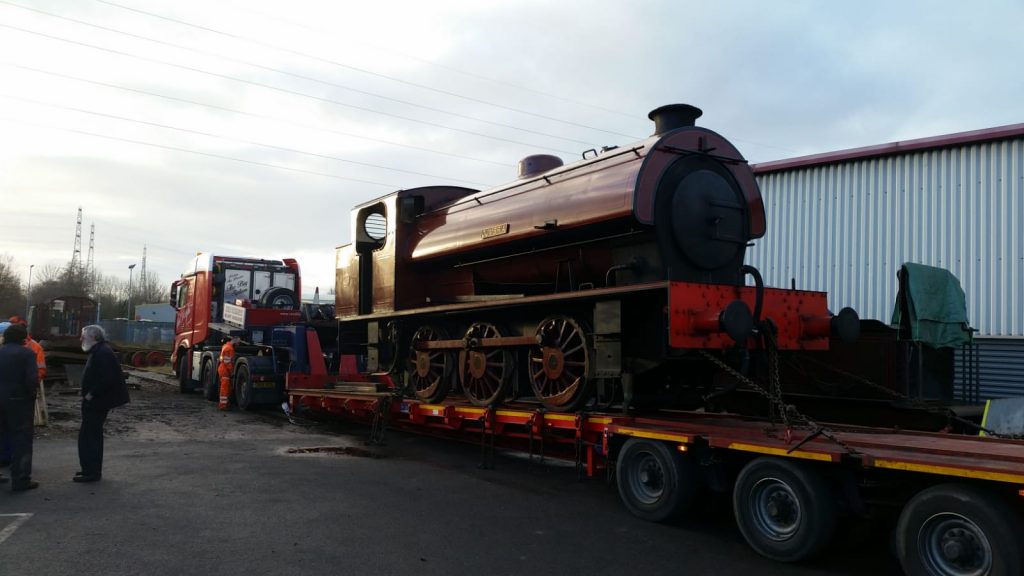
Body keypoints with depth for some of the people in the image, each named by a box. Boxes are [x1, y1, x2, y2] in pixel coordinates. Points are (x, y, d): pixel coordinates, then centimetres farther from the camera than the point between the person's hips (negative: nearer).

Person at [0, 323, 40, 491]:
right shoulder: (26, 353, -12)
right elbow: (32, 379, -19)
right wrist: (32, 391, -3)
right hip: (20, 401, -6)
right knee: (22, 439, 2)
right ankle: (21, 480, 2)